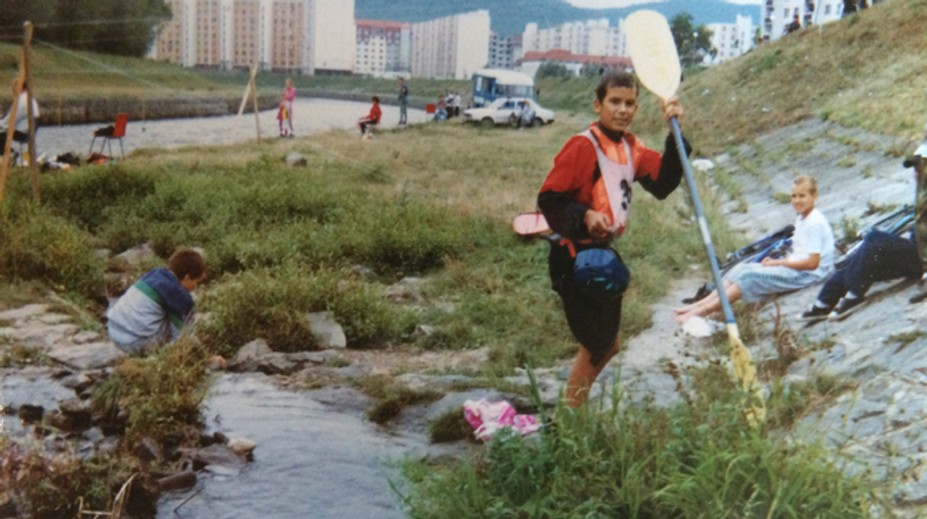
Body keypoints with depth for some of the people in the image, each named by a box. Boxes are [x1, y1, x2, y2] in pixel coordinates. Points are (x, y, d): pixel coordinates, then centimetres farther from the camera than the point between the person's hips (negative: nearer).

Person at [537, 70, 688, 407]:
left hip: (602, 253, 9)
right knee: (596, 346, -2)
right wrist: (584, 216, -34)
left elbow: (662, 184, 1)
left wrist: (676, 136, -5)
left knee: (608, 344, 19)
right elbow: (549, 200, -18)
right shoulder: (583, 146, -16)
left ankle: (572, 410, 33)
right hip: (576, 257, -9)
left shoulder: (631, 148, 9)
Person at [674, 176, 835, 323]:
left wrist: (778, 262, -14)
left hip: (808, 273, -10)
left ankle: (703, 310, -23)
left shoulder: (815, 223, -16)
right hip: (795, 267, 10)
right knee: (742, 269, -2)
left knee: (750, 276, -20)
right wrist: (776, 260, 0)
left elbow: (812, 262, -20)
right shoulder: (801, 219, 15)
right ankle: (698, 305, -11)